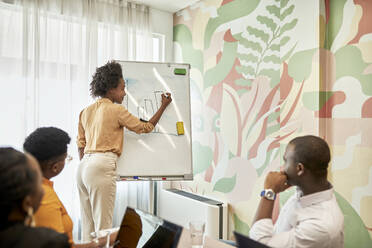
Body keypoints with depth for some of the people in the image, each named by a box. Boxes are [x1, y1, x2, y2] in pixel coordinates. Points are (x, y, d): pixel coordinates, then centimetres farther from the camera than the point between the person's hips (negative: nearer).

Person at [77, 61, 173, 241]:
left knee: (87, 224, 14)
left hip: (84, 166, 8)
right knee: (103, 224, -2)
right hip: (102, 167, -8)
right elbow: (146, 127, 4)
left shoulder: (86, 111, 15)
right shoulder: (117, 110, -5)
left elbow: (81, 145, 16)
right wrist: (164, 106, 13)